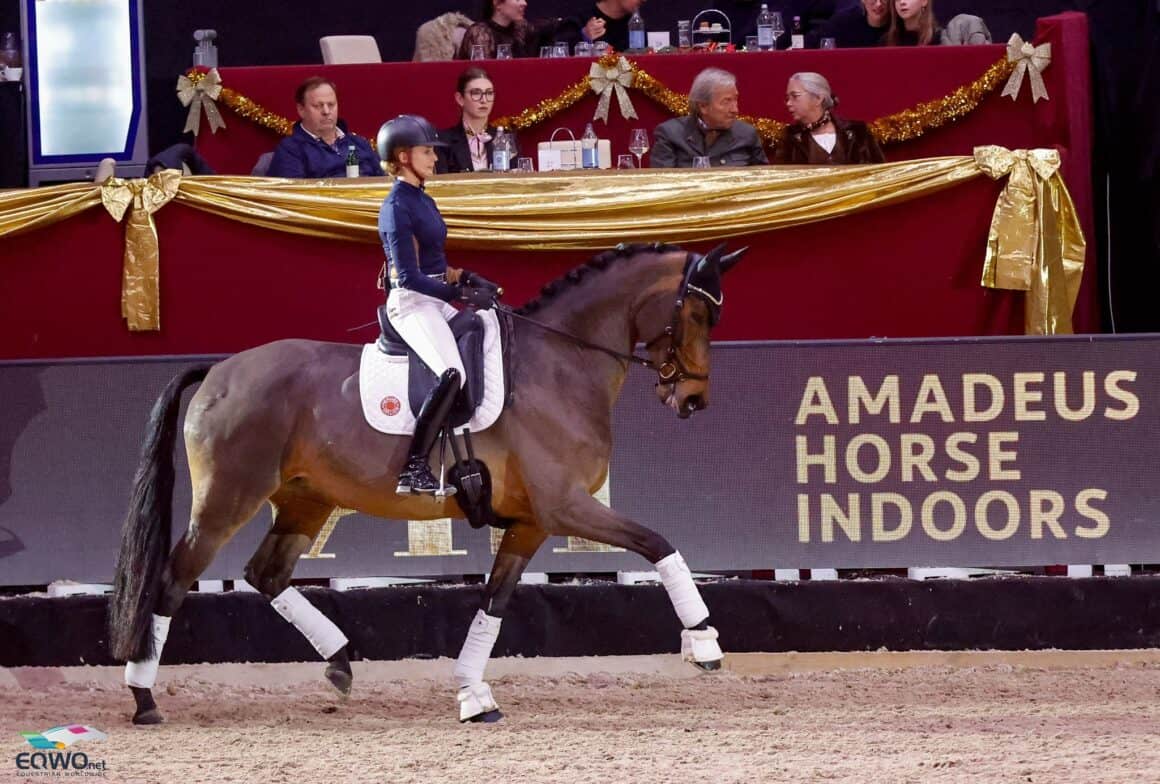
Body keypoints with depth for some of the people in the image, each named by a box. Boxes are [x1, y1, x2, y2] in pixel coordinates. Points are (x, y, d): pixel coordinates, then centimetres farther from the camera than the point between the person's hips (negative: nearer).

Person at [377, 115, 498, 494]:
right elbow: (409, 276, -20)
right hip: (411, 303, -10)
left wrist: (462, 277, 6)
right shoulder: (396, 208, -14)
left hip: (436, 300, 10)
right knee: (452, 374, -28)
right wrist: (464, 295, -21)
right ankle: (412, 470, -26)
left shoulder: (424, 202, 15)